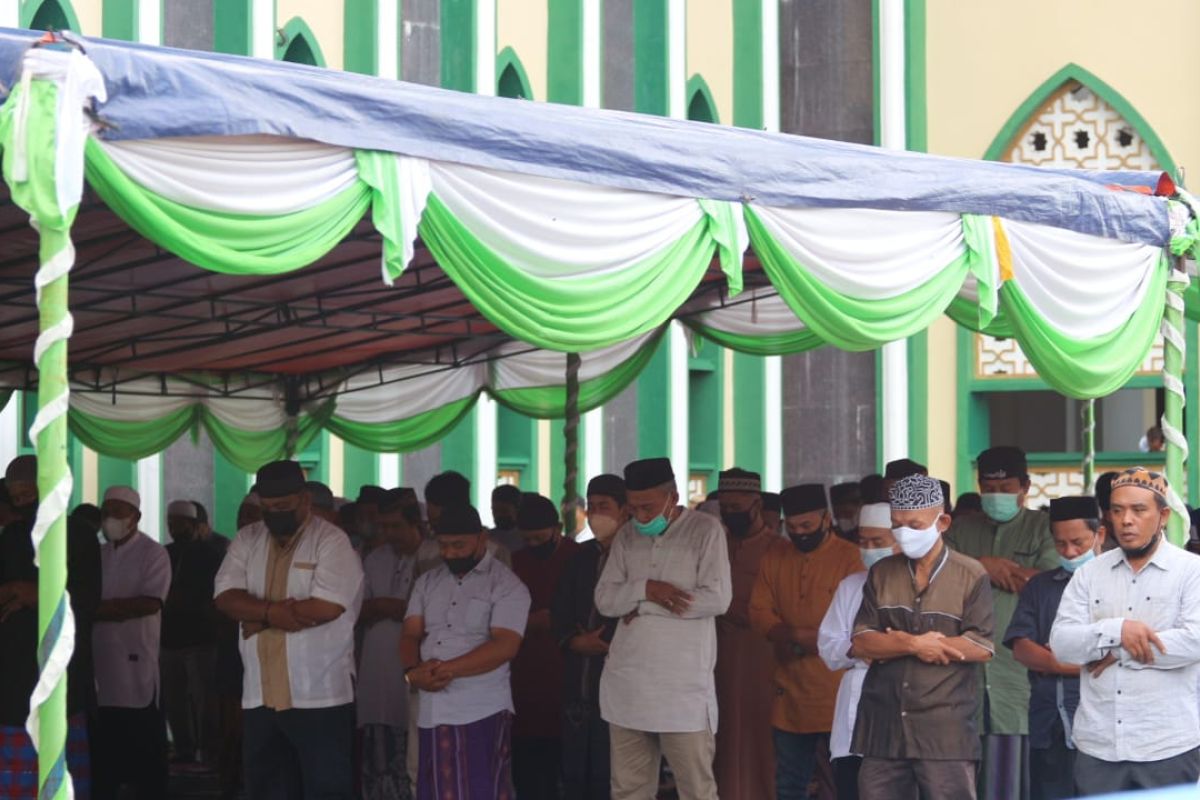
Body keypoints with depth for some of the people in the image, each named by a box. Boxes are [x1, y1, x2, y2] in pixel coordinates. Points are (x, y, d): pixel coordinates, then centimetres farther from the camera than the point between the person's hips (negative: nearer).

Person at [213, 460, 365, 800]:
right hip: (260, 696, 6)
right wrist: (272, 612, -18)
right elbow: (226, 598, 0)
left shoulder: (332, 542, -7)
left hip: (319, 696, -6)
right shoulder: (247, 540, 10)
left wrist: (258, 617, -10)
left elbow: (326, 607, -19)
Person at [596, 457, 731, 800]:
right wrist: (644, 588, -14)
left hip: (683, 684, -5)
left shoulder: (705, 530, -3)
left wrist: (643, 605, -9)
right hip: (628, 682, 5)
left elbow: (717, 598, -14)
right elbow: (604, 599, 6)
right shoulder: (627, 535, 12)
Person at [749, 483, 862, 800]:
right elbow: (759, 611, 5)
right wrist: (795, 636, -13)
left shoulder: (850, 557, -5)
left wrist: (809, 640, -18)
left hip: (836, 692, -5)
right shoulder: (774, 557, 10)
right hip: (790, 692, 5)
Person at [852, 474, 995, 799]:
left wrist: (896, 643, -7)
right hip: (883, 724, 4)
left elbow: (981, 647, -10)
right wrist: (914, 644, -14)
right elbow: (860, 642, 4)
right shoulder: (881, 574, 12)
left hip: (946, 729, -4)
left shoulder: (970, 576, 0)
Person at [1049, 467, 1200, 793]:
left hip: (1168, 747, -3)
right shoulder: (1089, 573, 10)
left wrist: (1119, 651, -8)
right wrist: (1116, 631, -16)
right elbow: (1061, 643, 1)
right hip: (1097, 745, 3)